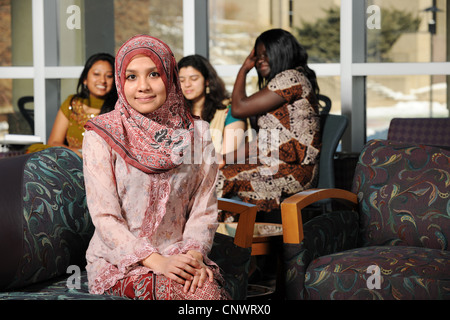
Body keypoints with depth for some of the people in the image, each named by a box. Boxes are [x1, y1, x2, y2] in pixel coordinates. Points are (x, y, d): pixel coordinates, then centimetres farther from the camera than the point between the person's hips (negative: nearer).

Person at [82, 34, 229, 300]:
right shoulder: (101, 136, -3)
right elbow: (104, 216, -7)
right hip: (119, 262, -3)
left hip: (180, 255, 3)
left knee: (209, 285, -30)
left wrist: (194, 254, -13)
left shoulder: (197, 133, 7)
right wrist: (155, 261, -18)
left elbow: (204, 208, 6)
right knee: (199, 291, -30)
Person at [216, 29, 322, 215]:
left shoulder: (290, 78, -11)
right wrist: (227, 160, 7)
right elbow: (265, 141, 17)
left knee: (220, 180, -17)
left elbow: (239, 108, -13)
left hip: (291, 171, -10)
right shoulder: (280, 83, 22)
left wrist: (244, 69, 2)